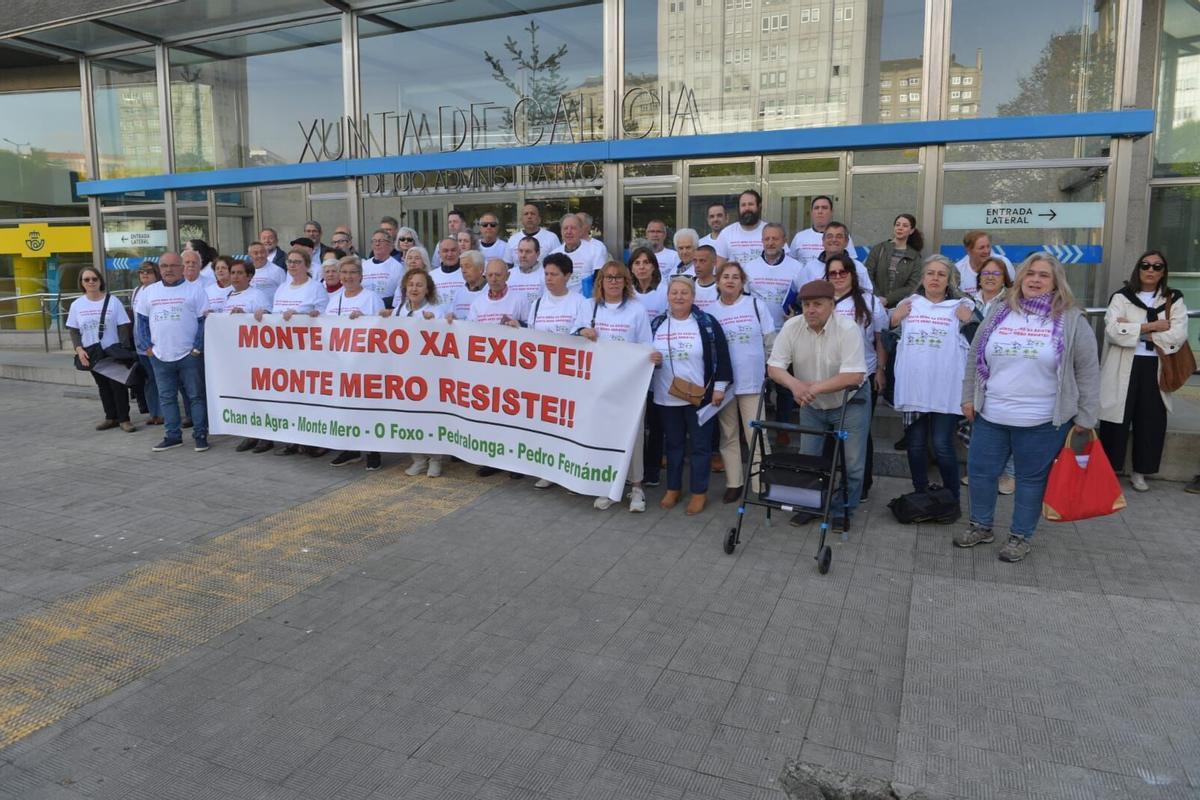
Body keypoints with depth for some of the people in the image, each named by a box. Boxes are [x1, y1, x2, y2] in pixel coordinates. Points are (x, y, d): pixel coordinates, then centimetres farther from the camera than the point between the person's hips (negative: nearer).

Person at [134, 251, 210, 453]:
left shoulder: (194, 290, -1)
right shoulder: (148, 292, 11)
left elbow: (204, 321, -4)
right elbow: (142, 321, 15)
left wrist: (198, 348, -10)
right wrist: (148, 346, 5)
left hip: (189, 355, -4)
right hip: (160, 356, 4)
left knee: (196, 396, 1)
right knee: (166, 398, 10)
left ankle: (200, 435, 8)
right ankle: (173, 435, 19)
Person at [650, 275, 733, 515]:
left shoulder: (707, 323, -5)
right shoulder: (657, 324, 6)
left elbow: (721, 356, -6)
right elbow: (644, 355, 12)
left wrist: (719, 387, -10)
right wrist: (651, 359, -11)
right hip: (666, 398, 3)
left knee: (700, 445, 5)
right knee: (673, 444, 15)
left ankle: (699, 492, 17)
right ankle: (673, 488, 28)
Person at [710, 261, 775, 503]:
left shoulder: (756, 305, 2)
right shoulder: (710, 311, 3)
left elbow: (770, 341, 5)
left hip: (753, 381, -1)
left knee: (756, 435, -1)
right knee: (728, 435, 10)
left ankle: (761, 485, 7)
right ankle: (734, 483, 21)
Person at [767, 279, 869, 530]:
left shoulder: (847, 329, -25)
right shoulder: (791, 327, -14)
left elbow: (854, 375, -32)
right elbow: (774, 367, -16)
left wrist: (814, 388, -36)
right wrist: (795, 384, -36)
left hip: (849, 403, -3)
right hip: (812, 406, 4)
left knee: (852, 463, 2)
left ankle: (844, 512, 21)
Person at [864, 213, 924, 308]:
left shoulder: (915, 257, 7)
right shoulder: (879, 249, 7)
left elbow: (912, 286, -1)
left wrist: (887, 299, -12)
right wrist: (877, 298, -13)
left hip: (899, 306, 0)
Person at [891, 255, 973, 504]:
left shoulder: (960, 307, 5)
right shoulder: (907, 304, 11)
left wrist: (970, 320, -11)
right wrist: (894, 318, -3)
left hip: (946, 390, -2)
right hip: (913, 388, 3)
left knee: (942, 446, -5)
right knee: (915, 445, 10)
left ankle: (952, 500, 12)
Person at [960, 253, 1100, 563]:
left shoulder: (1071, 320, -4)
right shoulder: (999, 314, 6)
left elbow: (1088, 372, -3)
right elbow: (975, 358, 12)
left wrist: (1085, 418, -6)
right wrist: (968, 397, 8)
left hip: (1042, 422, -3)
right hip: (990, 416, 4)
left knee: (1031, 478, 8)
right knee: (980, 471, 10)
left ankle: (1021, 536, 24)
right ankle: (981, 525, 30)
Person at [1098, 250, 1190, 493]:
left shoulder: (1174, 300, 7)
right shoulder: (1121, 297, 2)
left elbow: (1178, 336, -8)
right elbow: (1113, 330, -13)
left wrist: (1135, 330, -12)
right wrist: (1151, 327, -14)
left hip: (1155, 369, 2)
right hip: (1123, 369, -2)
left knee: (1151, 421, 7)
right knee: (1116, 421, 1)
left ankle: (1139, 471, 22)